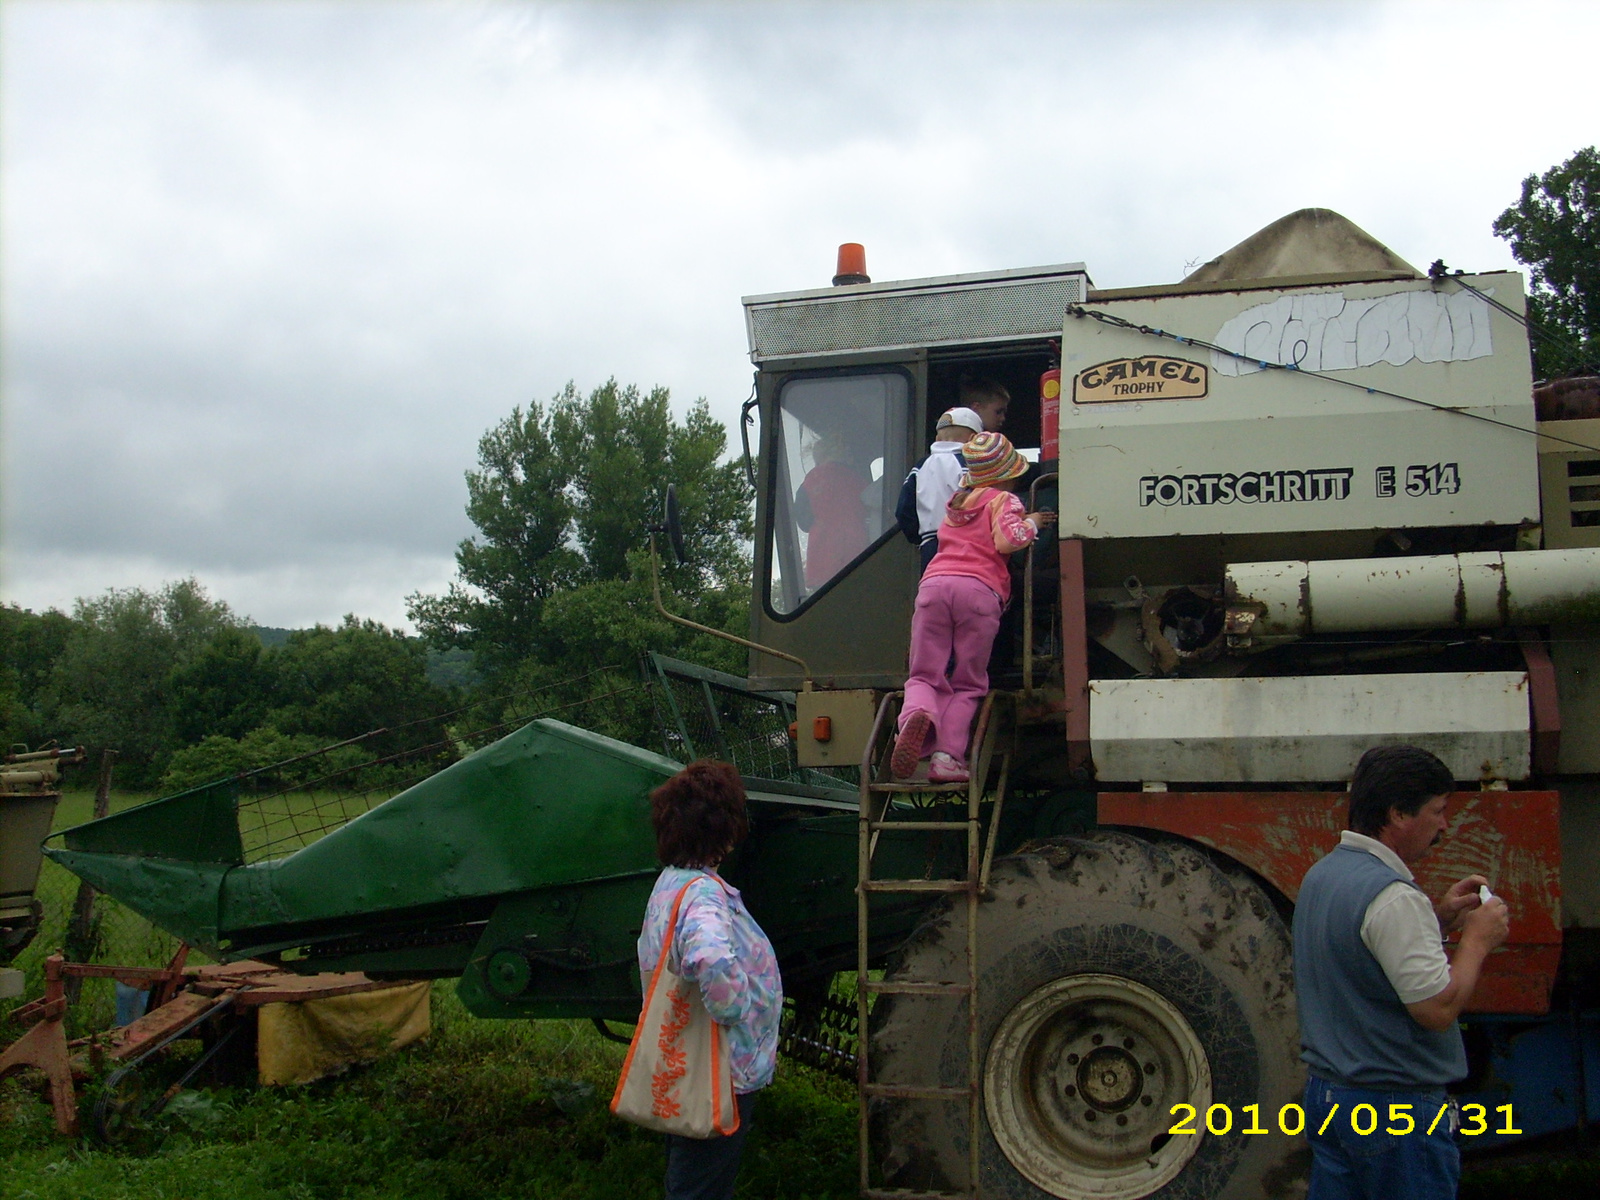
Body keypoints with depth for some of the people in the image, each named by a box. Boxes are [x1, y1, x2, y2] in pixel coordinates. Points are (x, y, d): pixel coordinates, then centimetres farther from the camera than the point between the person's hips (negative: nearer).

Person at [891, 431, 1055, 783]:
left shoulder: (957, 501, 30)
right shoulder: (1004, 500, 13)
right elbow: (1007, 540, -5)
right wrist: (1030, 524, 13)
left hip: (934, 582, 4)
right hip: (979, 589, -4)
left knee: (925, 675, 3)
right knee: (967, 685, 5)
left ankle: (917, 715, -31)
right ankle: (947, 756, -14)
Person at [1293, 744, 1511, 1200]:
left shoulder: (1321, 875, 7)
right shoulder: (1392, 897, -22)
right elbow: (1438, 1008, -23)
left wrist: (1437, 919, 10)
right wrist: (1477, 939, -10)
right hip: (1397, 1110, -9)